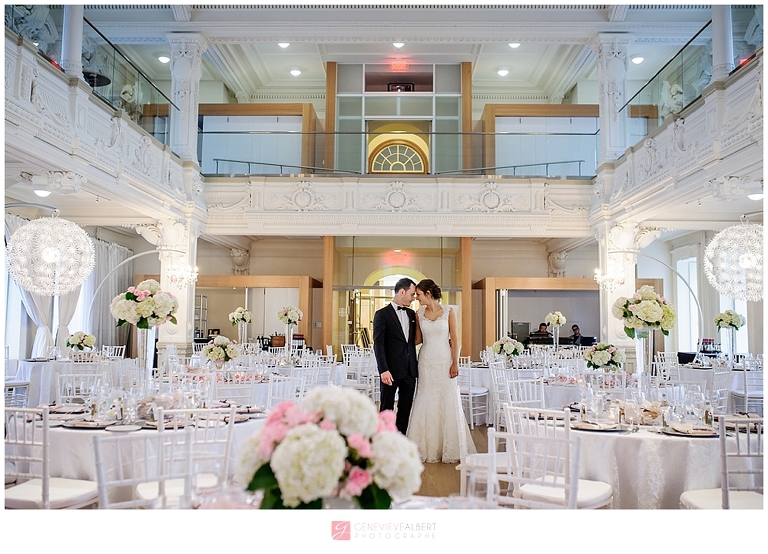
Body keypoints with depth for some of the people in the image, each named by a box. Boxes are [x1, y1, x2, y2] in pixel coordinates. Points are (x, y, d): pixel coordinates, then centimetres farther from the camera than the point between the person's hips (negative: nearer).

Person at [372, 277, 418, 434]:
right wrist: (383, 370, -17)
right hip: (391, 370, -5)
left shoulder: (411, 314, 13)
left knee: (405, 410, 9)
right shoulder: (382, 314, -5)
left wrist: (415, 365, 3)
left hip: (410, 369, 6)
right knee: (387, 410, 3)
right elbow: (378, 344, -10)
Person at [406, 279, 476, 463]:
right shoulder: (419, 314, 6)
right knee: (426, 403, 4)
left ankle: (450, 448, 14)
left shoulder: (449, 312, -3)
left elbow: (455, 339, -5)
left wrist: (455, 363, -9)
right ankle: (427, 448, 14)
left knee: (448, 403, 2)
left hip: (445, 361, -3)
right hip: (426, 362, 3)